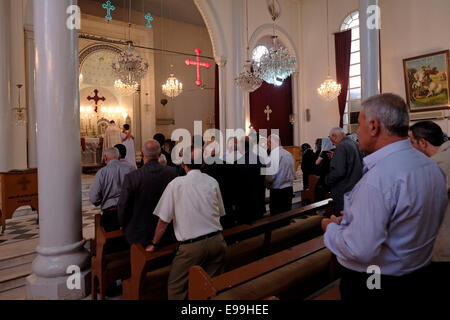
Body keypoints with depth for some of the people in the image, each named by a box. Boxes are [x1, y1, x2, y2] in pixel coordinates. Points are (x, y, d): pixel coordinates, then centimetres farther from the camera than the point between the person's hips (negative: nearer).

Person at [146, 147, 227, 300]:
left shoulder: (176, 184, -6)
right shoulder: (212, 182, 4)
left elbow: (163, 220, -4)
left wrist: (154, 244, 10)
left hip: (191, 246, -4)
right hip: (217, 241, 4)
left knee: (176, 288, 13)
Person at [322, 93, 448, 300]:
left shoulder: (378, 177, -30)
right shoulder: (434, 168, 0)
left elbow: (361, 250, -31)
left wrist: (331, 228, -12)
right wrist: (350, 219, 8)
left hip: (371, 286, -8)